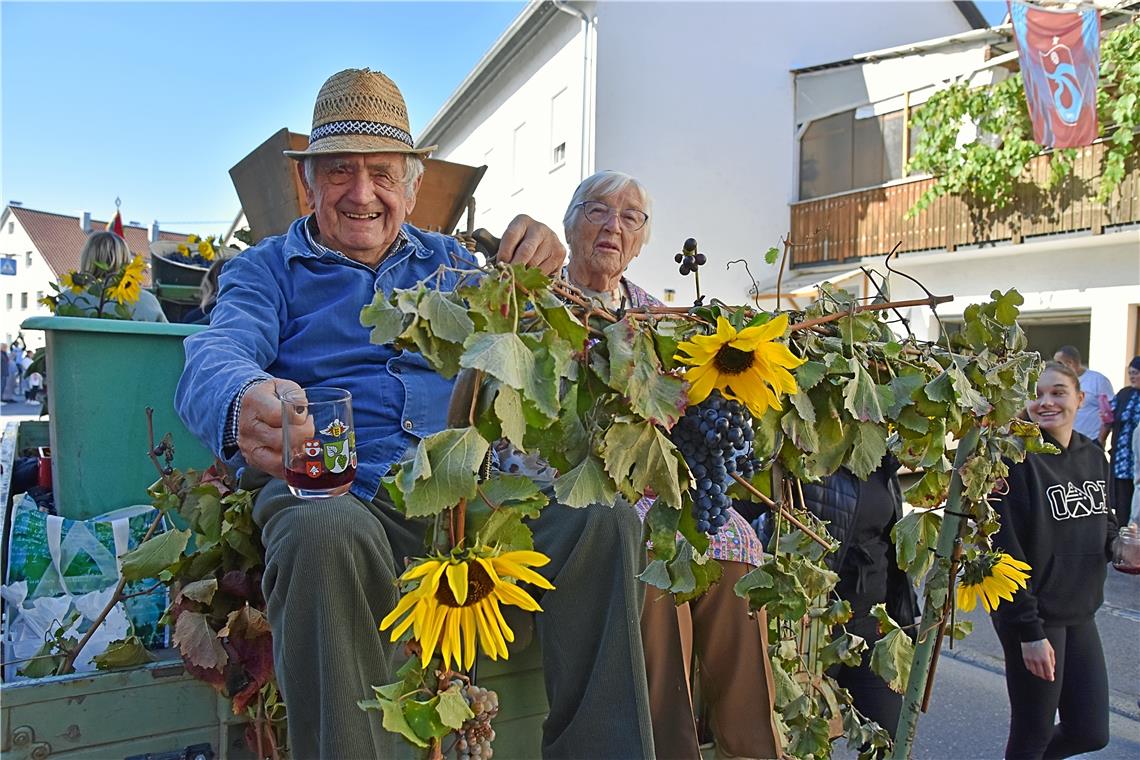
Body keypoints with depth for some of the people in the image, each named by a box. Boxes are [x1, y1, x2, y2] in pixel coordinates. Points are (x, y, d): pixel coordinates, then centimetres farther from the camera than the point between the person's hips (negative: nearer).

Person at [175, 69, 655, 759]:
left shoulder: (450, 260, 24)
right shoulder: (267, 268, 15)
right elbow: (216, 355, -6)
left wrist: (536, 279, -4)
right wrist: (245, 403, -33)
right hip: (337, 487, -2)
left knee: (606, 518, -22)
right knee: (324, 535, -37)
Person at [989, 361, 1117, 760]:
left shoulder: (1094, 457, 5)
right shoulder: (1019, 460, -17)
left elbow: (1103, 527, 18)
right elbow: (1007, 552, -18)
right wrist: (1029, 631, -18)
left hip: (1080, 614, 7)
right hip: (1035, 618, -6)